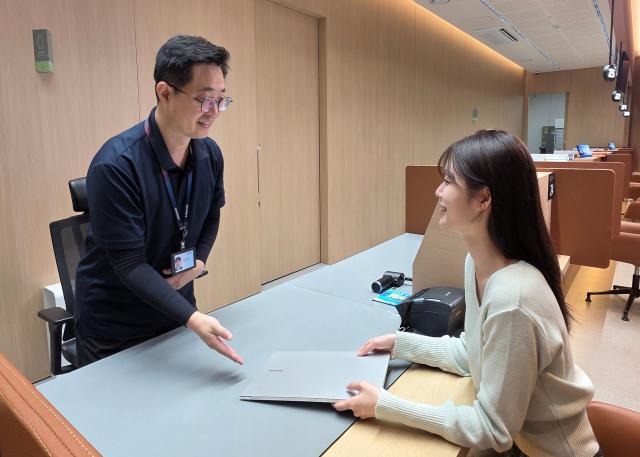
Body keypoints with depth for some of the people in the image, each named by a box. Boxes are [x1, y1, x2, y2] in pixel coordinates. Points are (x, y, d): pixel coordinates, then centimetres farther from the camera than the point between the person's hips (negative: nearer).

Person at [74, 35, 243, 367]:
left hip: (177, 308, 5)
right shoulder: (114, 165, -26)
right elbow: (129, 263, -25)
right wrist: (192, 319, -35)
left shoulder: (210, 153, -7)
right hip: (113, 326, -5)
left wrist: (199, 261, -10)